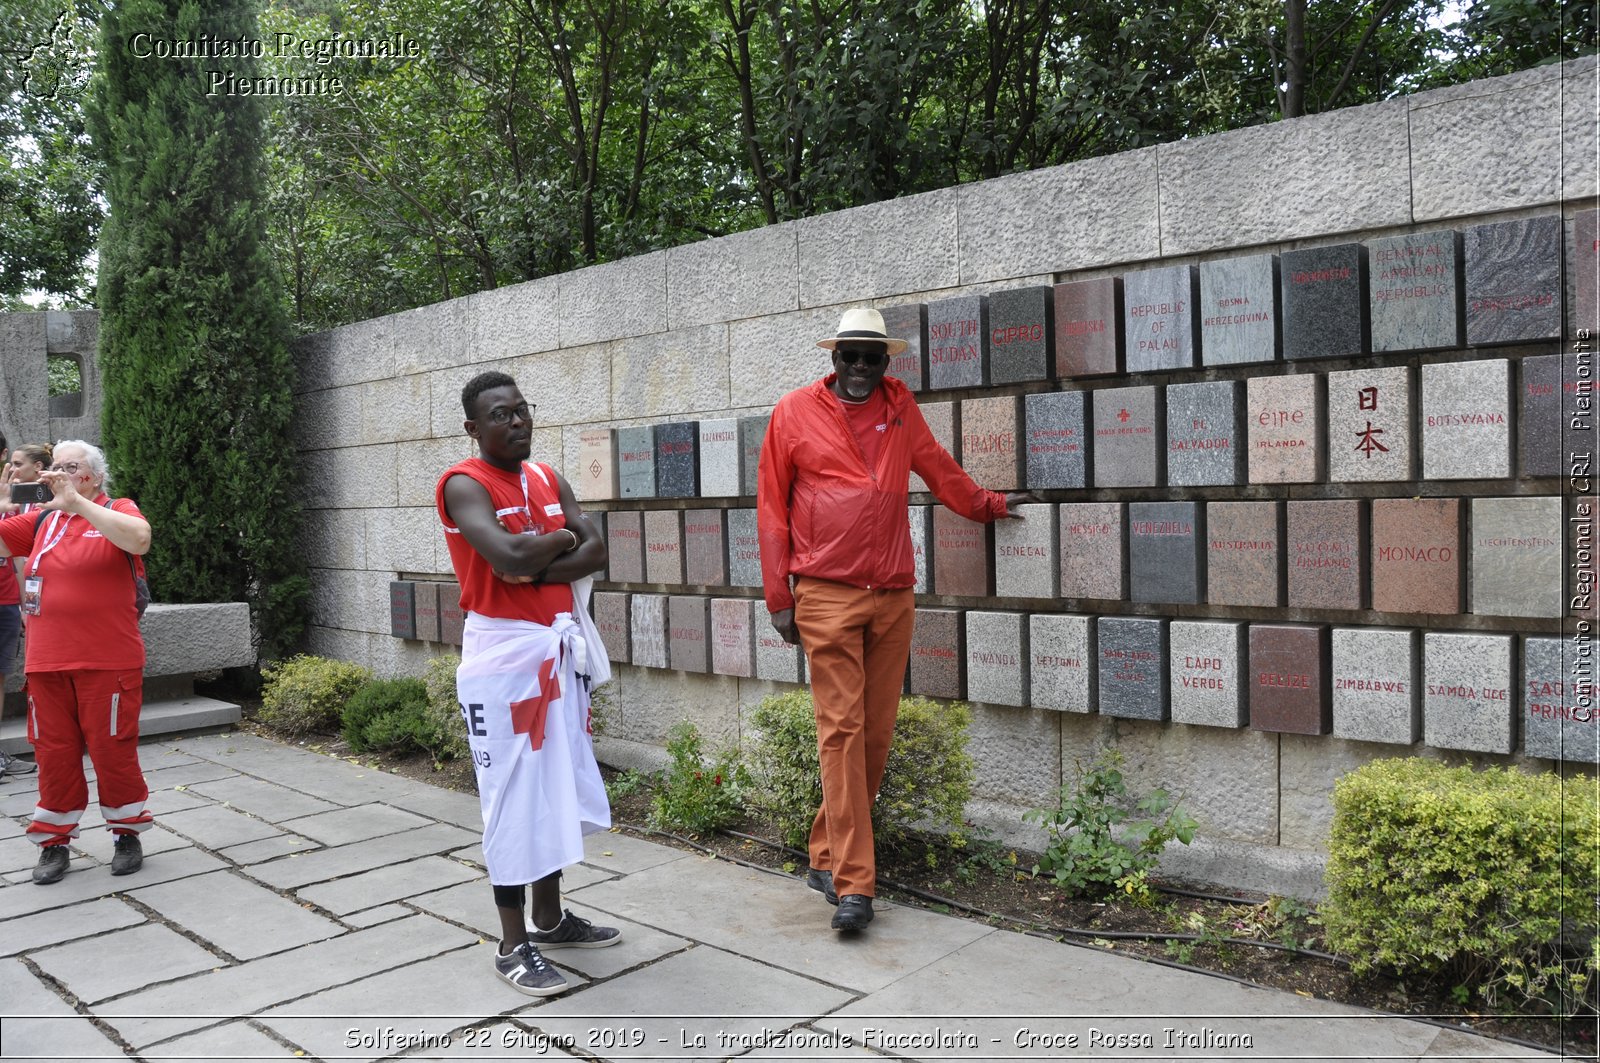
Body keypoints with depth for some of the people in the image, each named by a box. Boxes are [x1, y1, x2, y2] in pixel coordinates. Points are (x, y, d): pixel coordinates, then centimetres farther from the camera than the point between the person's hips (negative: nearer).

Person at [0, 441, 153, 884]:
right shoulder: (41, 520, 12)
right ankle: (54, 842, 21)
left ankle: (127, 834, 19)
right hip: (47, 664, 4)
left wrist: (76, 502, -24)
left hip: (108, 662, -4)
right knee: (53, 752, 9)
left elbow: (140, 539, -23)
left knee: (112, 748, 3)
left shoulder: (117, 512, -2)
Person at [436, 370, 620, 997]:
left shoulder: (548, 479, 11)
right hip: (504, 651, -7)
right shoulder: (464, 485, -11)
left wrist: (537, 568, -15)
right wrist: (559, 540, -8)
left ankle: (550, 918, 29)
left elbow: (595, 552, 1)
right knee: (514, 794, -2)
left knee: (559, 784, 14)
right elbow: (511, 558, -27)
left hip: (559, 646, 8)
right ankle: (513, 945, 11)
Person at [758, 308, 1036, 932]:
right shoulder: (795, 413, 3)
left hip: (893, 596, 4)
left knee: (876, 733, 6)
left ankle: (827, 857, 20)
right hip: (827, 595, -4)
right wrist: (779, 597, 1)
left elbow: (936, 465, 29)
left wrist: (986, 505, 39)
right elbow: (771, 506, 4)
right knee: (842, 731, -7)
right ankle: (853, 883, -4)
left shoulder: (898, 405, 13)